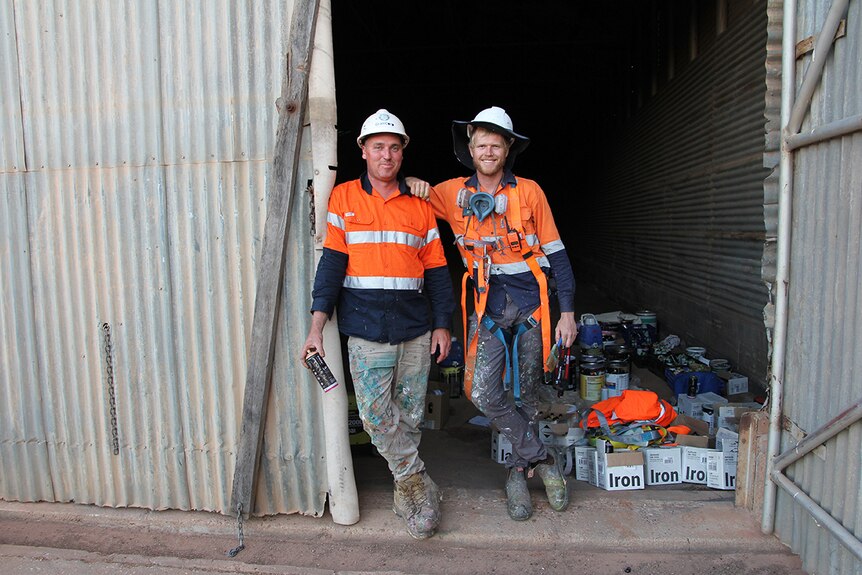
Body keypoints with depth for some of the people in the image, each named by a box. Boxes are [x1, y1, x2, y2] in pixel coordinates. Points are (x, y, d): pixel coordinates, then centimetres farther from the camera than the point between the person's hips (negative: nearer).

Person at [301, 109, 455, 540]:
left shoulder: (419, 207, 10)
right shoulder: (343, 198, 5)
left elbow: (435, 268, 12)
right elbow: (332, 261, -2)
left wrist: (442, 324, 7)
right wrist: (317, 325, -8)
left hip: (416, 329, 2)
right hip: (366, 328, -2)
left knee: (410, 415, 9)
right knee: (375, 413, -8)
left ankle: (405, 487, 28)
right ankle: (415, 479, 12)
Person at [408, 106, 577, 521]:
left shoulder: (528, 192, 0)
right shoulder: (453, 193, 4)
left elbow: (556, 254, 2)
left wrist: (567, 312, -3)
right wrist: (411, 187, -8)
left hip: (530, 302, -1)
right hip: (487, 305, 1)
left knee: (526, 394, 8)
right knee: (483, 393, -12)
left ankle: (518, 470, 27)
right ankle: (542, 459, 8)